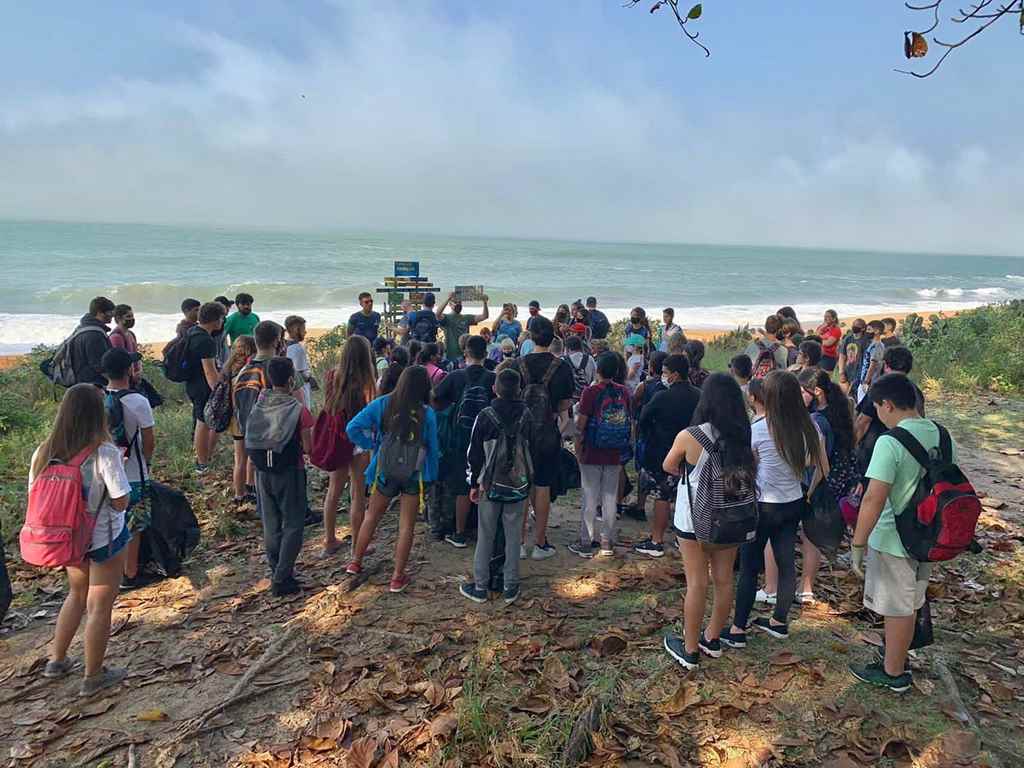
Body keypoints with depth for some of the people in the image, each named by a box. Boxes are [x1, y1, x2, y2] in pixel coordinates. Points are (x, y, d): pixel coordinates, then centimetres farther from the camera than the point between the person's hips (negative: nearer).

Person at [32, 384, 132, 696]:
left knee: (77, 593, 29)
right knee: (100, 606, 10)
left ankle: (57, 660, 38)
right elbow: (121, 503, -19)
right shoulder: (105, 454, -25)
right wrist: (120, 467, -7)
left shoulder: (44, 453, -9)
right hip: (104, 539, -5)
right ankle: (93, 677, 23)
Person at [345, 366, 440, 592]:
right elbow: (432, 448, -3)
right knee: (406, 526, 9)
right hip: (415, 475, -1)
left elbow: (353, 428, -14)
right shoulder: (427, 413, -12)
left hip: (385, 471, 1)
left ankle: (355, 563, 33)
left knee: (371, 517, 20)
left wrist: (373, 445, -2)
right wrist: (432, 476, 9)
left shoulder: (383, 404, -10)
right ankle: (398, 577, 15)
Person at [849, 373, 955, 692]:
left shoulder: (891, 442, -24)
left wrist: (857, 546, -18)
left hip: (893, 542, -7)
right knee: (909, 605, 23)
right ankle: (897, 659, 41)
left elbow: (874, 500, -26)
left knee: (896, 609, 10)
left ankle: (893, 673, 27)